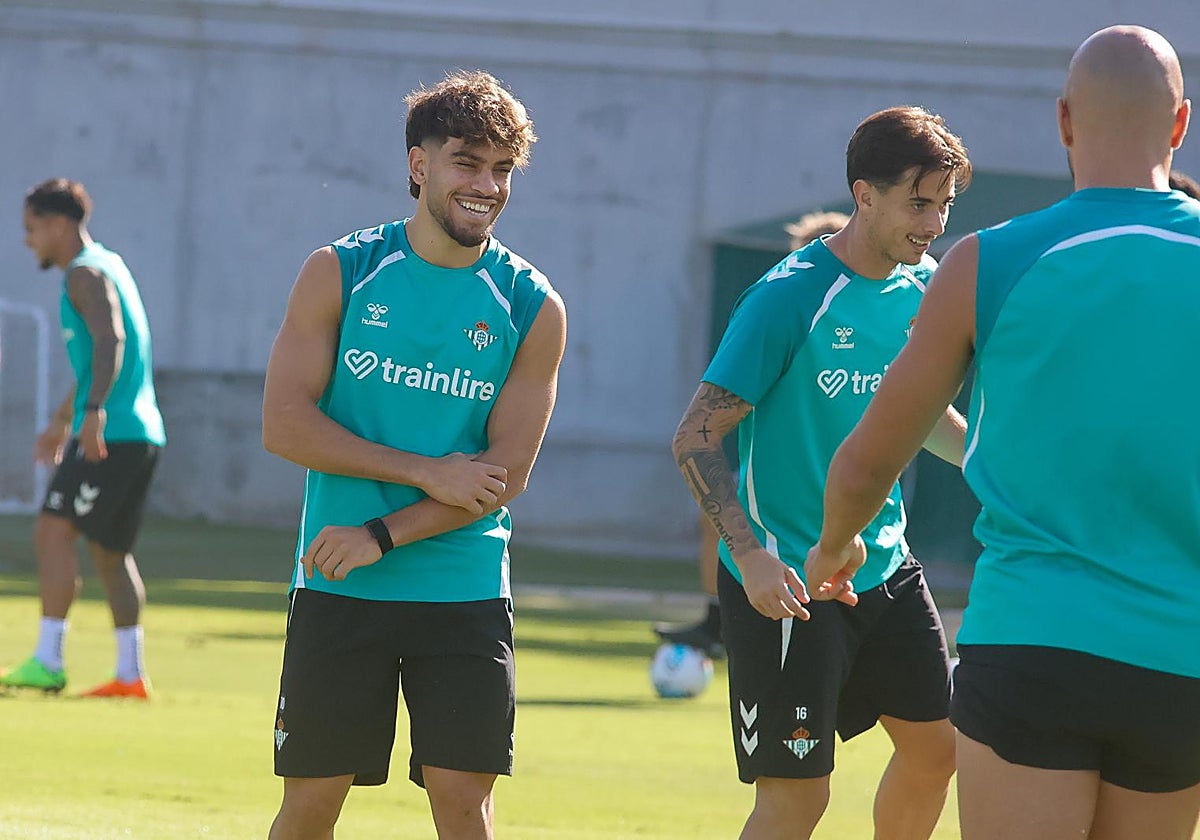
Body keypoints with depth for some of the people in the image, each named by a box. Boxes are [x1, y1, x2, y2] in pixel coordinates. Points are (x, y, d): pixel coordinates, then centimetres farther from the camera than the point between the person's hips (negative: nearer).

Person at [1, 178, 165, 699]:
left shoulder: (86, 274, -9)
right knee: (110, 552, 12)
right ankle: (130, 673, 10)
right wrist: (62, 420, 42)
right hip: (141, 435, 10)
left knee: (54, 531, -12)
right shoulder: (108, 266, 22)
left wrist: (93, 411, -37)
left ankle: (48, 661, -16)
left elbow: (110, 341, -26)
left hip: (110, 435, -10)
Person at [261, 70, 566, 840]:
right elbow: (285, 423, -6)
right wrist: (426, 473, -13)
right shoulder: (340, 275, 1)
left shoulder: (532, 308, 1)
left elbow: (505, 474, -4)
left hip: (466, 594, 0)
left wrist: (383, 535, -14)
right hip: (338, 593, 0)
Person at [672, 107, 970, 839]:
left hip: (885, 566, 7)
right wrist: (750, 555, -28)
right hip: (788, 581, -7)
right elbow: (696, 437, -17)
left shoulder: (924, 288, 5)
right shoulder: (789, 298, -17)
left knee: (936, 745, 11)